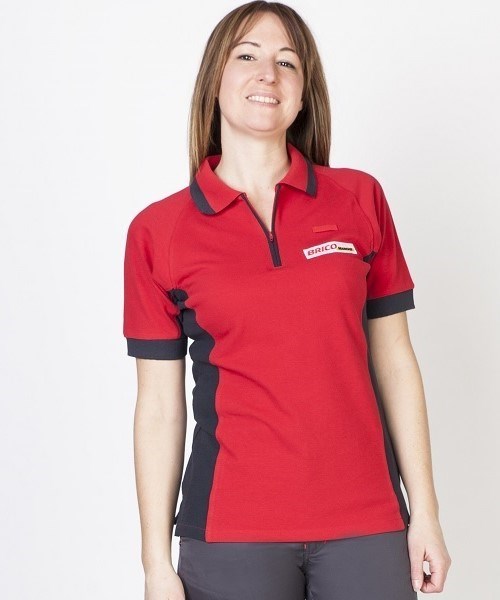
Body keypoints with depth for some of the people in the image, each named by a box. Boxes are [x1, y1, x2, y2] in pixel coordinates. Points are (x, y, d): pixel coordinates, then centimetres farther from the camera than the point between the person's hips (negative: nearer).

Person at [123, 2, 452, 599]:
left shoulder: (359, 198, 3)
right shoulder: (157, 231, -1)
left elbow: (394, 363, 4)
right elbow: (160, 406, 0)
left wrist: (425, 513, 2)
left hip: (366, 524, 1)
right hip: (231, 531, -1)